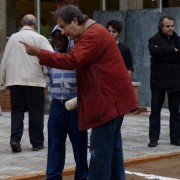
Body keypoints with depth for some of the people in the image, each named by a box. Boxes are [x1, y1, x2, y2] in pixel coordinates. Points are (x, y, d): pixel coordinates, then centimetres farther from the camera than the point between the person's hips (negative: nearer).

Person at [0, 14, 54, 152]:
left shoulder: (12, 38, 8)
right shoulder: (39, 38, -4)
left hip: (15, 80, 3)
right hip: (34, 80, -3)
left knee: (17, 110, 10)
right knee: (36, 112, 6)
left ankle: (15, 139, -4)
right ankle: (37, 142, 10)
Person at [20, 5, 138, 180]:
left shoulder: (93, 34, -16)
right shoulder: (91, 33, 19)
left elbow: (72, 61, -27)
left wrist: (38, 53, -24)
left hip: (108, 100, -11)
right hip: (112, 99, 11)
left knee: (100, 151, -8)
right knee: (113, 149, 12)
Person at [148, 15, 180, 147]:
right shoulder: (154, 40, 0)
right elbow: (155, 52, -21)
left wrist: (164, 55, -17)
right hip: (158, 81, -2)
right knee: (155, 111, 2)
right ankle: (154, 138, 7)